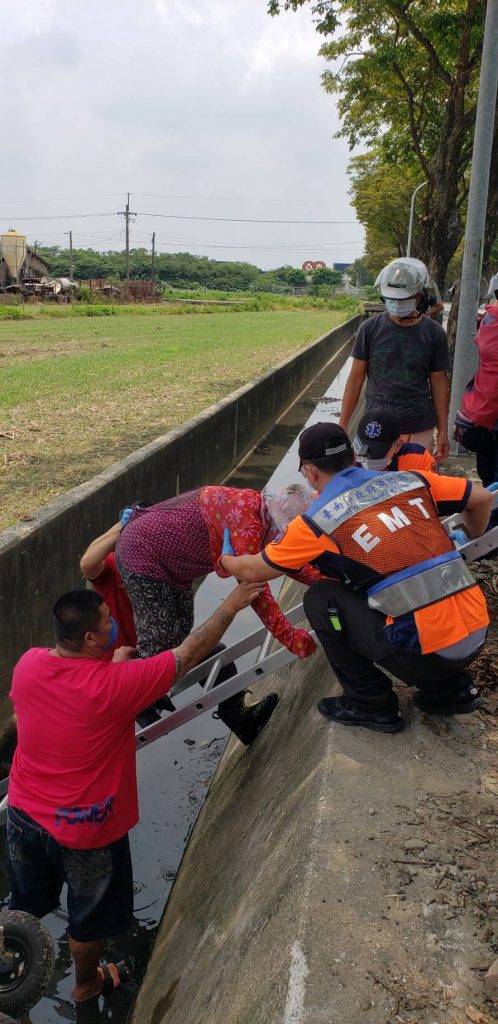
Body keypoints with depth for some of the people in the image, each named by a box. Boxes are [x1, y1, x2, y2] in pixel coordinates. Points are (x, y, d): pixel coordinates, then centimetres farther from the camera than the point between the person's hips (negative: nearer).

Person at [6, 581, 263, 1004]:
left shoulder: (28, 664, -16)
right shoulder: (116, 684, -32)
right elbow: (189, 654, -21)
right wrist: (231, 606, -9)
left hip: (23, 812, 5)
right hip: (85, 830, -5)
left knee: (27, 904, 31)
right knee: (92, 917, 25)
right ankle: (86, 983, 50)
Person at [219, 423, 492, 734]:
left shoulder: (316, 522, -3)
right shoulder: (412, 480, 8)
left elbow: (252, 571, 10)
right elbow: (483, 498, 18)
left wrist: (226, 558, 33)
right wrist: (473, 540, 39)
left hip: (426, 652, -6)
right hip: (479, 631, 6)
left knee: (321, 599, 9)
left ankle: (372, 706, 18)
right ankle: (451, 688, 28)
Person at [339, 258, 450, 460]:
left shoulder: (433, 333, 1)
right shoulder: (370, 329, 0)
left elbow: (438, 382, 5)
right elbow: (356, 378, 4)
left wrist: (443, 431, 5)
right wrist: (342, 426, 4)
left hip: (419, 429, 0)